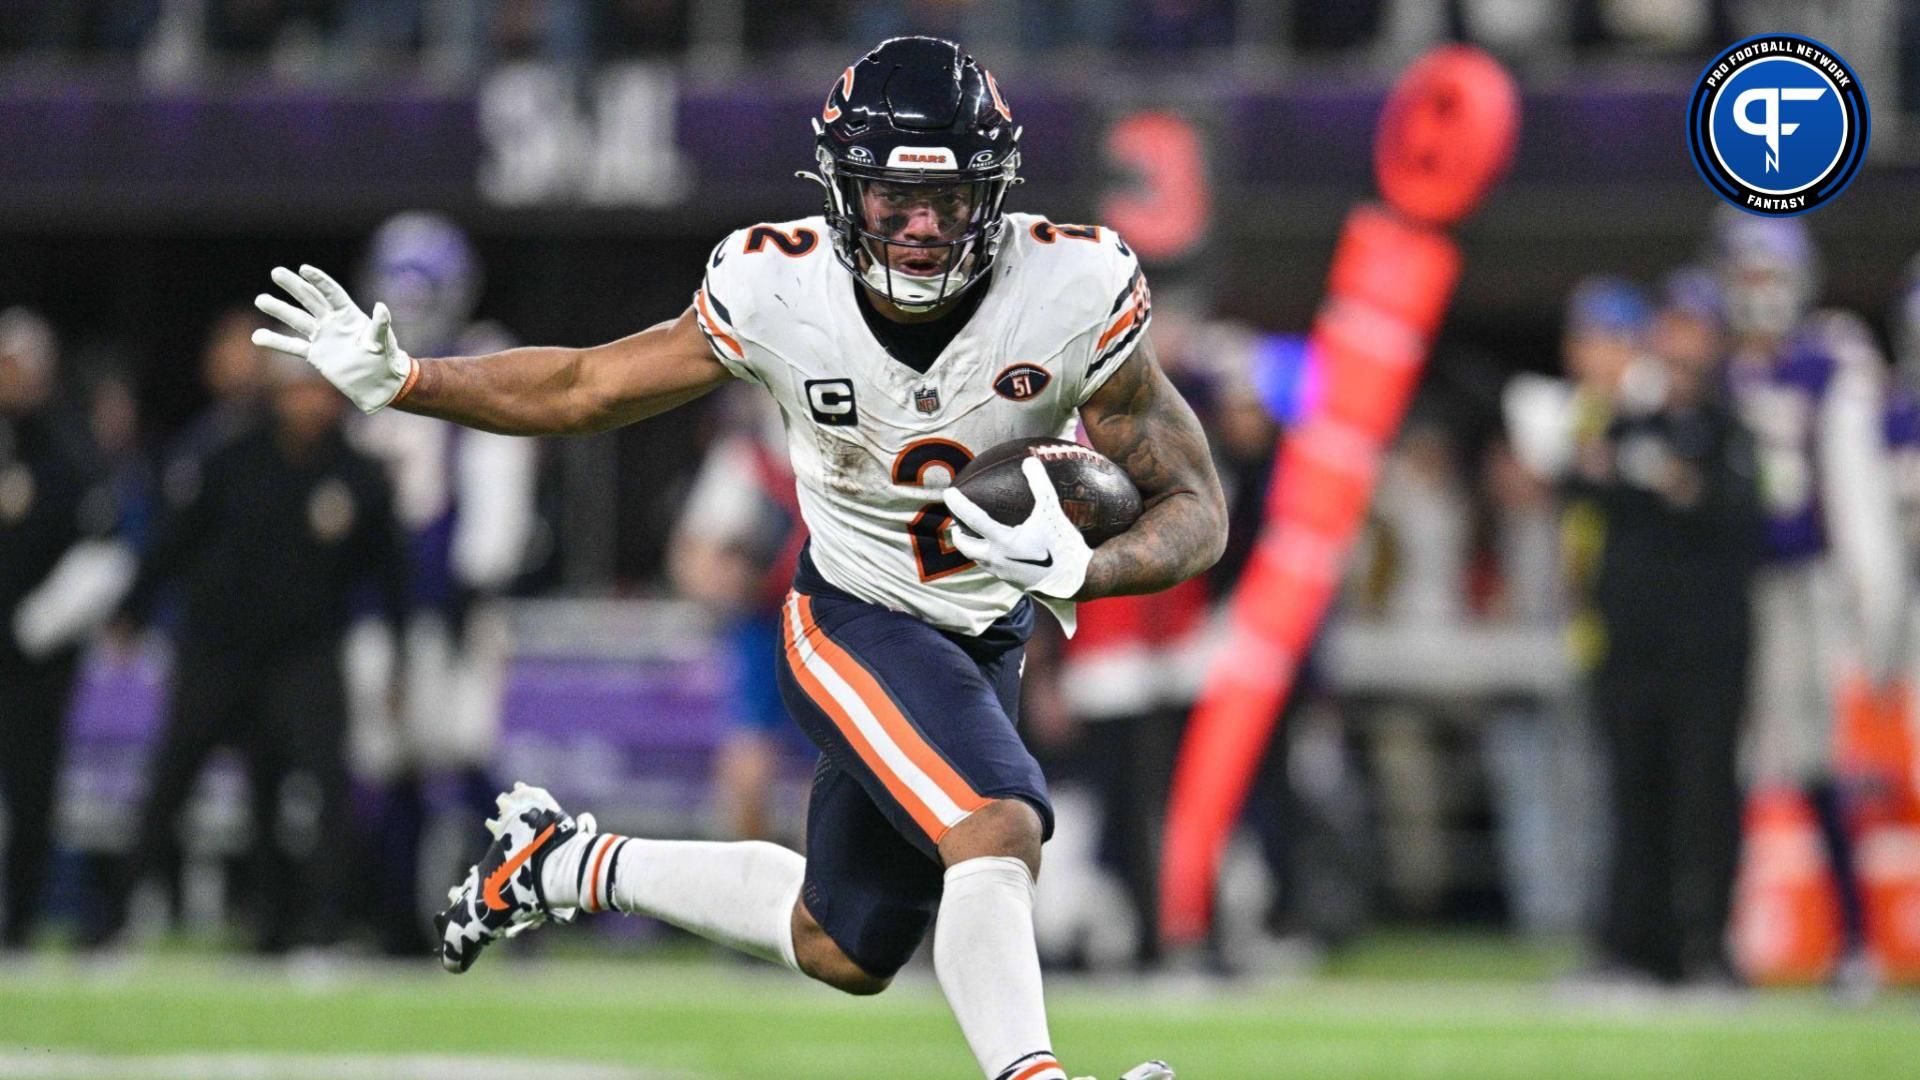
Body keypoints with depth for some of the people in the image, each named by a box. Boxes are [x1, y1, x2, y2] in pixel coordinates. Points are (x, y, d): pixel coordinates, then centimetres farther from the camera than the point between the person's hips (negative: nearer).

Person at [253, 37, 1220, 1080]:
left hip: (990, 640, 3)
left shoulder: (1074, 296, -23)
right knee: (998, 834, -31)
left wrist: (1083, 571, -37)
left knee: (842, 952, 16)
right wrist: (397, 381, -16)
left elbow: (1195, 506, -16)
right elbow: (586, 388, -5)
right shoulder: (777, 291, -21)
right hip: (852, 622, -3)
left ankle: (572, 865, 34)